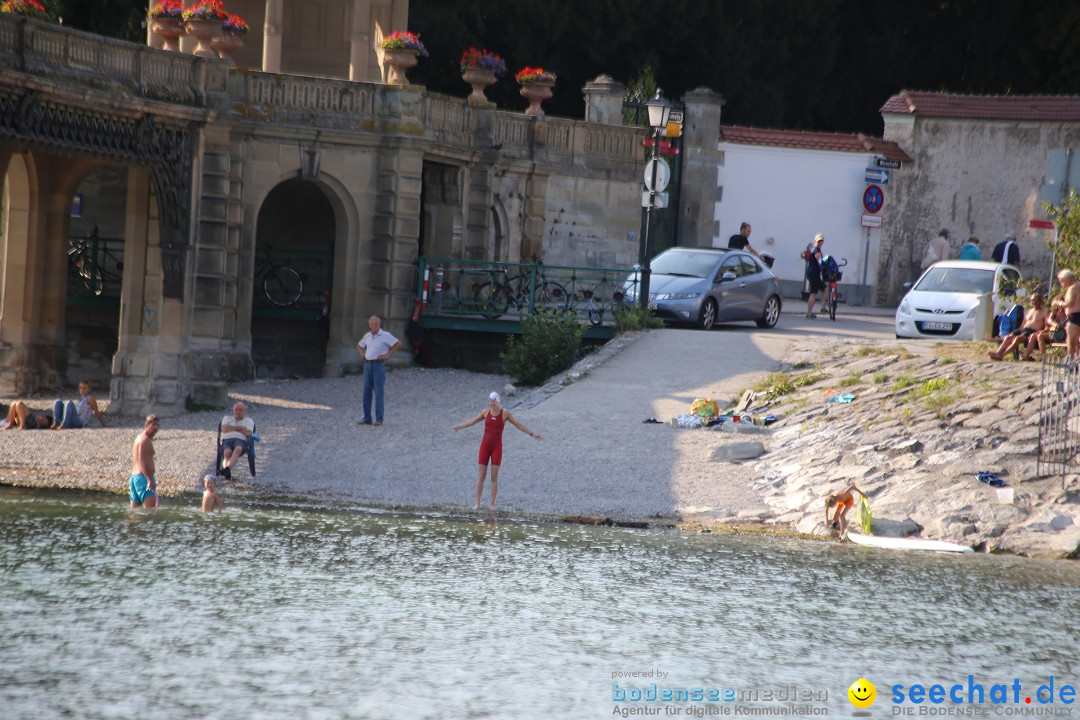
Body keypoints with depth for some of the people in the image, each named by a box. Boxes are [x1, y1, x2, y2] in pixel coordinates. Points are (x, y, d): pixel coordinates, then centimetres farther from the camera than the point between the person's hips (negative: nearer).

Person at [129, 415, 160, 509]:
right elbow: (141, 461, -22)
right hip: (143, 477, -11)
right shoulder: (145, 440, -12)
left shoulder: (140, 438, 20)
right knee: (150, 509, -18)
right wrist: (150, 480, -27)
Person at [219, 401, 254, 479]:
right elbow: (224, 428, 8)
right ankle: (227, 473, -58)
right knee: (227, 452, -36)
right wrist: (240, 428, 9)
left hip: (241, 440, -2)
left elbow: (247, 433, 5)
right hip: (227, 440, 2)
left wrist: (232, 428, 10)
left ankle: (227, 468, -64)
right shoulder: (227, 418, 31)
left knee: (238, 449, -41)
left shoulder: (249, 421, 25)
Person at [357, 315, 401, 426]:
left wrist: (387, 355, -9)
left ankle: (379, 419, -6)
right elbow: (359, 346, 31)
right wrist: (363, 355, 12)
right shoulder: (367, 336, 13)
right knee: (367, 392, 4)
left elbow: (398, 344, -7)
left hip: (379, 365, -6)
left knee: (378, 392, -7)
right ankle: (367, 418, 8)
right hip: (367, 365, 6)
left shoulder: (385, 336, -4)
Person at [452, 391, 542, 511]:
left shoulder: (505, 413, -5)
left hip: (497, 447, -2)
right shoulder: (486, 412, 2)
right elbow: (472, 421, 17)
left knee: (494, 476, -2)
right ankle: (477, 503, 7)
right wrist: (458, 427, 28)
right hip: (485, 446, 2)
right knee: (481, 475, 0)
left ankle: (492, 504, 7)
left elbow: (519, 425, 0)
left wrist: (533, 434, -4)